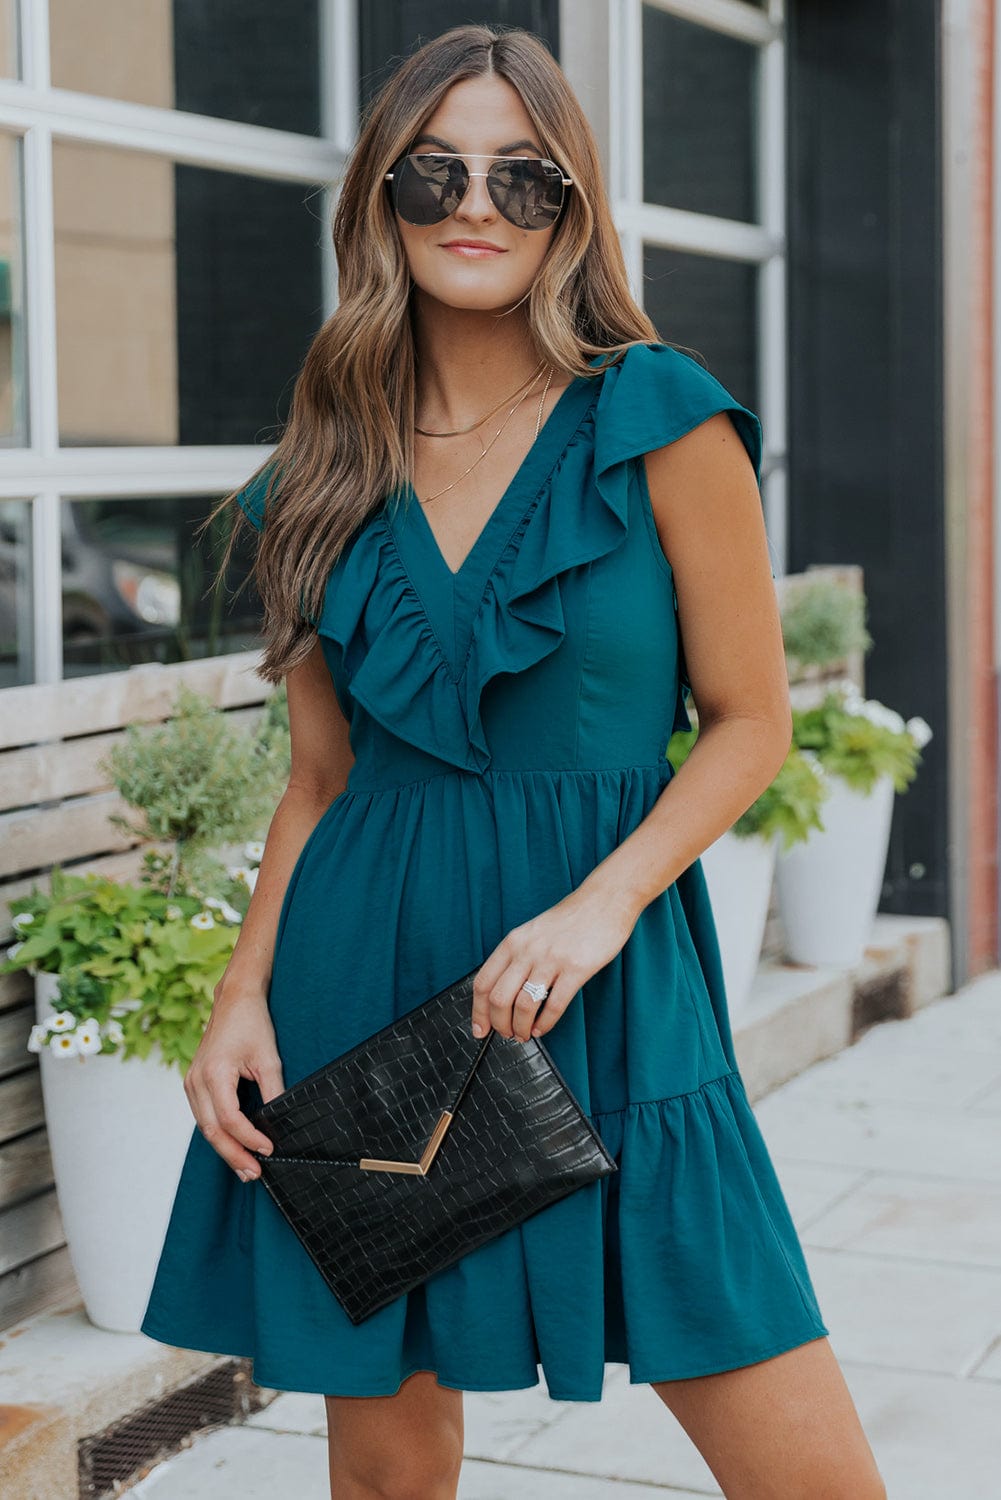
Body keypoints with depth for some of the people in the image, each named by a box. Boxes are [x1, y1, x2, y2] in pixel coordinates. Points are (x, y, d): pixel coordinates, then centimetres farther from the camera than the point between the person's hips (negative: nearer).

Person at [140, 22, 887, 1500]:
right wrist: (243, 993, 1)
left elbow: (751, 719, 0)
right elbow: (321, 775, 13)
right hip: (360, 975, 3)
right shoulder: (330, 468, 9)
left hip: (610, 987, -2)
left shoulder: (663, 421, -2)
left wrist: (601, 903, -14)